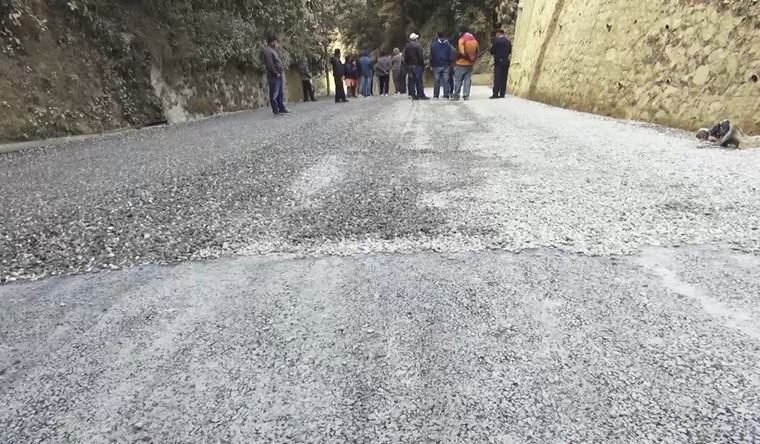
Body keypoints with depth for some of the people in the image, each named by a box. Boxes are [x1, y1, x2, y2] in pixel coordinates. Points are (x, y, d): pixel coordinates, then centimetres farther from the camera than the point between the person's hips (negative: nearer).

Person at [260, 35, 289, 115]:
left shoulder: (273, 50, 22)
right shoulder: (267, 51, -10)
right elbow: (269, 64, -19)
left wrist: (281, 71, 12)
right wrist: (276, 73, -17)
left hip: (279, 75, 10)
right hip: (273, 76, -10)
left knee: (281, 93, 13)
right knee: (274, 94, -6)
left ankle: (282, 108, 20)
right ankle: (276, 111, -3)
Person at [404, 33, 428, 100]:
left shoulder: (407, 46, 11)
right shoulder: (418, 45, -7)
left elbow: (405, 57, 12)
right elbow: (421, 56, -10)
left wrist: (407, 65, 15)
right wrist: (423, 65, -6)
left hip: (409, 65, 5)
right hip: (417, 65, -5)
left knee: (412, 81, 6)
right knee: (419, 80, -4)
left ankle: (413, 95, 6)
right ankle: (421, 95, -6)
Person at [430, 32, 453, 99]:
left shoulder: (434, 44, -2)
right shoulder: (448, 44, 4)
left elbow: (431, 56, -2)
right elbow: (450, 56, 5)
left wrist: (431, 64, 4)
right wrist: (449, 64, 12)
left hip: (436, 65, -1)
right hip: (446, 65, 1)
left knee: (436, 81, 3)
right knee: (445, 81, 2)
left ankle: (436, 95, 3)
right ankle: (446, 95, 0)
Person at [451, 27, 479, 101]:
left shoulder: (461, 40, -8)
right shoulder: (474, 40, 8)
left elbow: (461, 52, -16)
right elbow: (477, 51, 8)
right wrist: (473, 60, 14)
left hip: (461, 64, -5)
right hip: (470, 64, 5)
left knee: (458, 80, 1)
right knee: (467, 80, 6)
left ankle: (456, 95, 1)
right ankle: (466, 96, 2)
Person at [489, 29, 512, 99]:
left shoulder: (496, 40, -8)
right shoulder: (508, 41, 9)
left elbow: (492, 51, -8)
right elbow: (510, 51, 14)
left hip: (498, 61, -5)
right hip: (506, 61, 5)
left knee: (497, 78, -7)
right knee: (503, 78, 7)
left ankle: (495, 94, -11)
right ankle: (502, 94, 7)